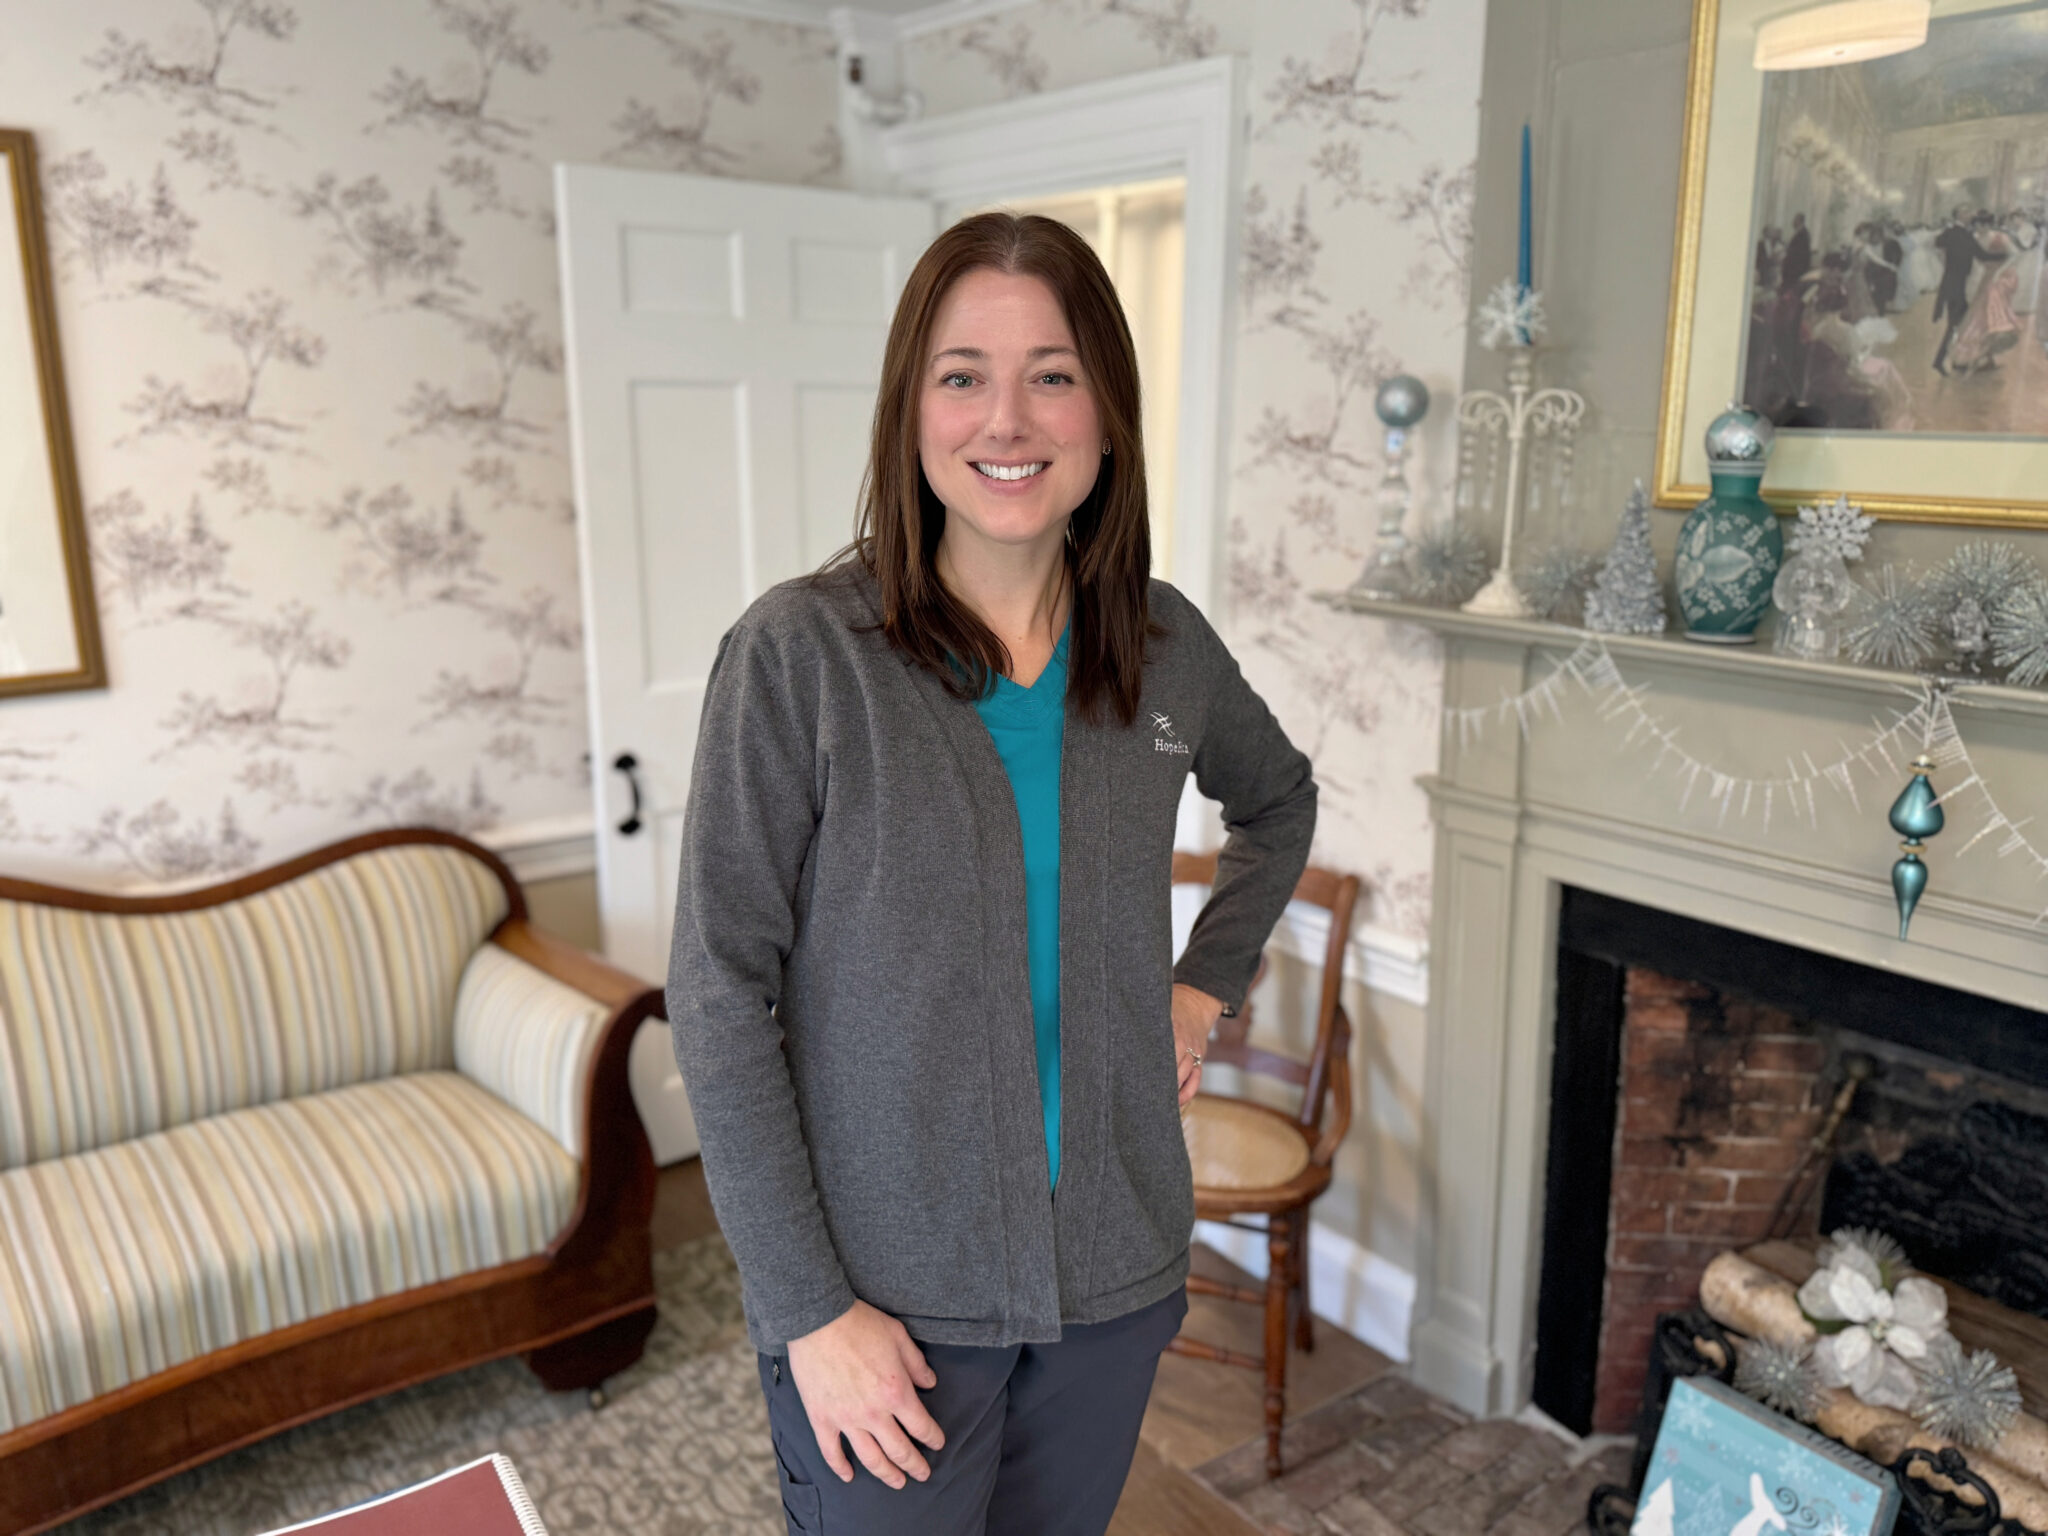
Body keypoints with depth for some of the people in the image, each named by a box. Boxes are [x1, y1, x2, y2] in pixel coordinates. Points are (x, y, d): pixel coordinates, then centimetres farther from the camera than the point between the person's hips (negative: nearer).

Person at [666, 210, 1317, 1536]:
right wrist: (810, 1308, -14)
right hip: (885, 1297, -4)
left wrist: (1207, 985, 6)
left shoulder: (1164, 645, -3)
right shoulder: (802, 654, -15)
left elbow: (1281, 800, 18)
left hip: (1112, 1274, 4)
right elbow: (720, 998, -14)